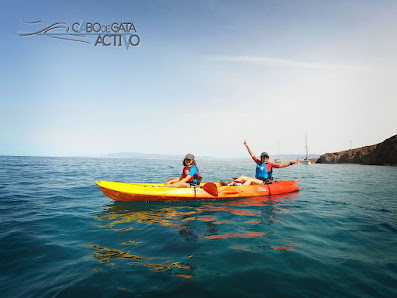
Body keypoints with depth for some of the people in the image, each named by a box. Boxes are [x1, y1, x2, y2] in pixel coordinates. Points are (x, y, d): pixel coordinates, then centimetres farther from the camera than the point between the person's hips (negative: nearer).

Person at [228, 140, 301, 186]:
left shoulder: (270, 164, 2)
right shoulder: (259, 163, 17)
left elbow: (281, 165, -2)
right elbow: (252, 155, 23)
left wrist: (293, 162, -9)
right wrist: (247, 146, 26)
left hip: (264, 183, -6)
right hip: (257, 181, 6)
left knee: (250, 179, -30)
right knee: (242, 177, -9)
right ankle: (229, 185, -25)